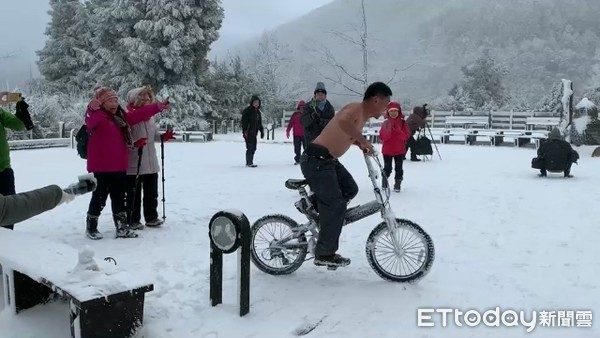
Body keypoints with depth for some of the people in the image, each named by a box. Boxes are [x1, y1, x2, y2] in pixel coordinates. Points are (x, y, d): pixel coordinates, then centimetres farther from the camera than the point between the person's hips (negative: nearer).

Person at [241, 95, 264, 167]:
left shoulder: (258, 112, 16)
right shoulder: (247, 110, -9)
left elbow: (260, 123, 23)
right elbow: (244, 121, -14)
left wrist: (262, 131, 18)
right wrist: (245, 131, -21)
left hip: (254, 133, 8)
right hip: (248, 133, -8)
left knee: (253, 148, 11)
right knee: (250, 147, -9)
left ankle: (249, 162, 20)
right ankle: (249, 163, -3)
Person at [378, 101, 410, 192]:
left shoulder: (403, 123, -2)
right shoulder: (385, 123, 0)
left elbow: (406, 136, -9)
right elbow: (382, 137, -7)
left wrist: (397, 130, -23)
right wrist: (389, 130, -22)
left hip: (399, 150, 0)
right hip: (387, 150, 0)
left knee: (398, 168, 3)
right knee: (387, 168, 10)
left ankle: (397, 184, 13)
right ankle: (384, 182, 27)